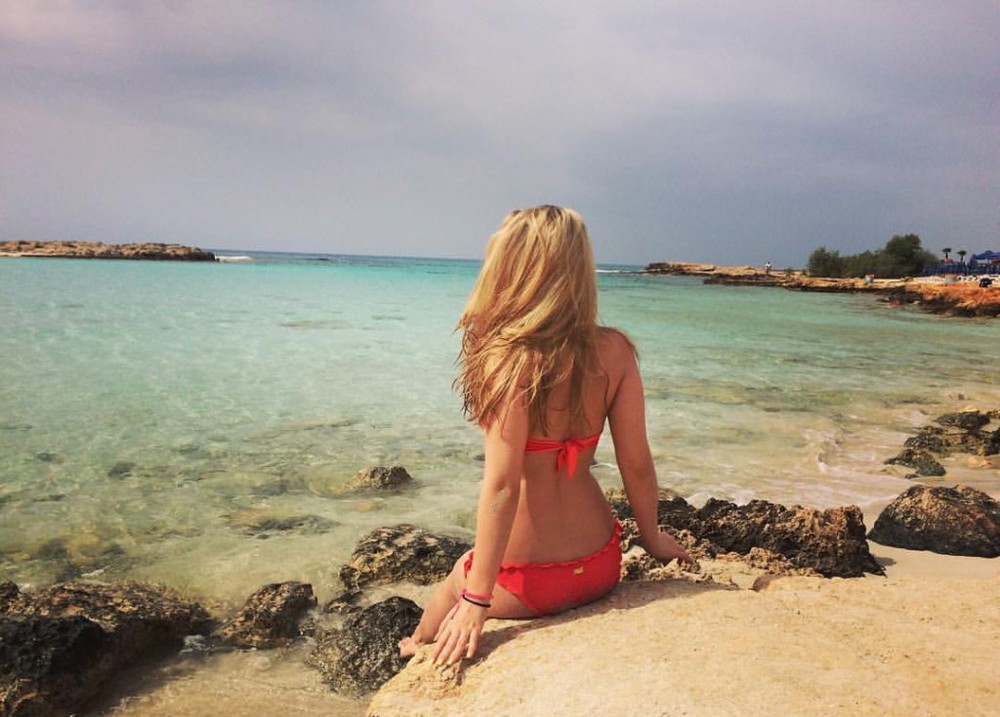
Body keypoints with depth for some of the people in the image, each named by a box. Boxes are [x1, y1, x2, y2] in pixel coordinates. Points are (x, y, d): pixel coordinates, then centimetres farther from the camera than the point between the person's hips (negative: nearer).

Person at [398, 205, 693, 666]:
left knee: (453, 587, 30)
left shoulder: (510, 360, -24)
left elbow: (501, 487, -25)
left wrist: (476, 599, -18)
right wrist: (652, 538, 12)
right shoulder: (614, 351, -9)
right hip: (601, 568, 5)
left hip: (526, 582, -5)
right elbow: (637, 464, -5)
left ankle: (420, 649, 59)